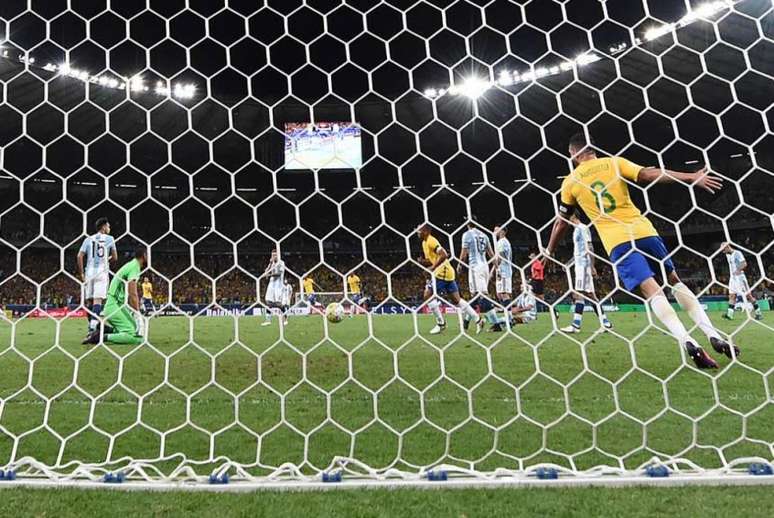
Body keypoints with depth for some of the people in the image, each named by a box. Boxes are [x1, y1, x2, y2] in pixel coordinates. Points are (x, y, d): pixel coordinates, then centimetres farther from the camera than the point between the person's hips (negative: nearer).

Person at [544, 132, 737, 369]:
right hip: (642, 230, 2)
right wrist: (692, 177, -5)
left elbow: (561, 222, 18)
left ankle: (688, 343, -28)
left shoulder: (570, 182, 10)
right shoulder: (614, 162, 9)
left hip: (616, 241, -1)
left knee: (652, 290, -9)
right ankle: (714, 335, 8)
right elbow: (649, 174, -5)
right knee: (674, 280, 16)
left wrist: (549, 251, 31)